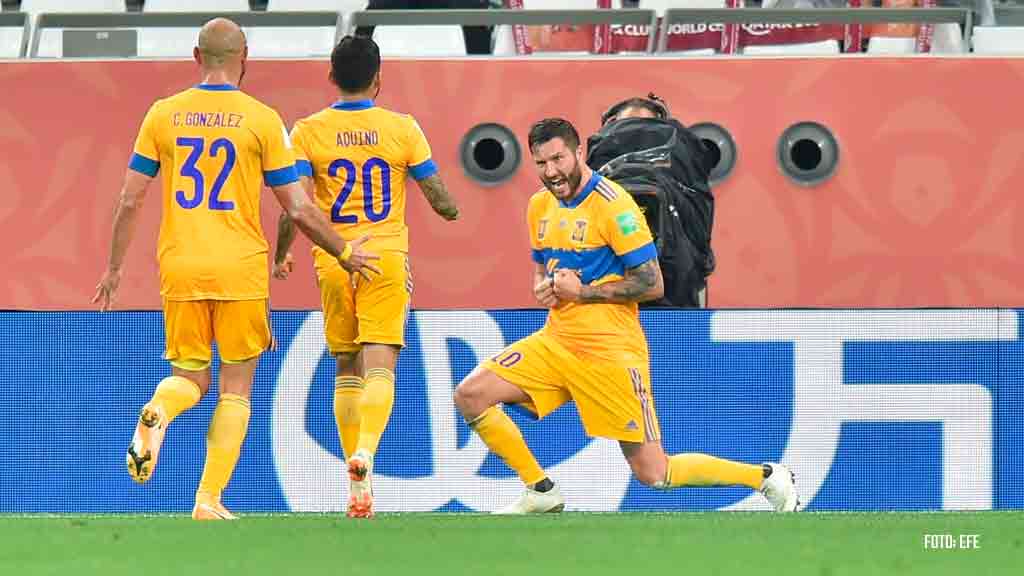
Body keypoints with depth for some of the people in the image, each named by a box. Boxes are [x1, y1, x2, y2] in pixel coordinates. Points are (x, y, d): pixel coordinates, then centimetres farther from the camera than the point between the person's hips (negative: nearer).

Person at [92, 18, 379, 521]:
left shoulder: (163, 114, 3)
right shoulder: (261, 119, -3)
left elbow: (130, 201, 4)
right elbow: (299, 209, -2)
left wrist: (113, 268, 15)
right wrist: (342, 253, 13)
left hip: (180, 269, 2)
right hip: (241, 270, -2)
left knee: (190, 376, 14)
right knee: (236, 388, 8)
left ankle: (157, 413, -21)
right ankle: (209, 498, -1)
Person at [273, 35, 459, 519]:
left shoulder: (308, 131, -2)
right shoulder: (402, 129, -1)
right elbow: (442, 201, 3)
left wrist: (281, 256, 7)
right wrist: (451, 211, 26)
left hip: (333, 261, 1)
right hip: (387, 259, -1)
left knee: (346, 370, 14)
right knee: (379, 367, -8)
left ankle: (358, 483, 14)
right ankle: (366, 449, -35)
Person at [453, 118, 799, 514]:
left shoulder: (612, 205, -15)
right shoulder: (539, 206, 9)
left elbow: (651, 284, -16)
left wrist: (581, 291, -16)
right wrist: (542, 288, 2)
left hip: (610, 350, -7)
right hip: (556, 342, 7)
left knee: (653, 474, -8)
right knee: (470, 395, -6)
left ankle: (768, 478, 10)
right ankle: (541, 491, 8)